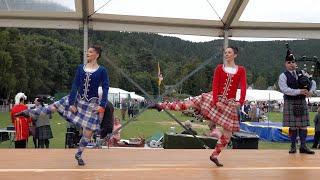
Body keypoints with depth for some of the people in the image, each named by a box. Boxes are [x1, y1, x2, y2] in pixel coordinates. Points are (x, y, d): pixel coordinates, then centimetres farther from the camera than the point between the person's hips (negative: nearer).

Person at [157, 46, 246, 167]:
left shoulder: (241, 70, 0)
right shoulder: (219, 68, 2)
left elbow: (243, 87, -9)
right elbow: (215, 85, -6)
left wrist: (240, 102, -23)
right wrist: (216, 101, -18)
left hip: (230, 104, 0)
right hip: (215, 98, 0)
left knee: (228, 133, 0)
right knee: (187, 104, -9)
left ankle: (215, 155, 14)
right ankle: (162, 106, 1)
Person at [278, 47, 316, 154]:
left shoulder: (301, 73, 12)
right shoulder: (283, 76, -2)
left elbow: (313, 82, 12)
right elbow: (284, 89, -16)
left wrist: (310, 91, -9)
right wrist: (299, 91, -23)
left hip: (302, 102, 4)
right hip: (290, 103, -4)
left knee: (303, 125, 3)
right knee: (292, 126, 0)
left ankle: (303, 146, 8)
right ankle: (293, 146, 9)